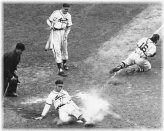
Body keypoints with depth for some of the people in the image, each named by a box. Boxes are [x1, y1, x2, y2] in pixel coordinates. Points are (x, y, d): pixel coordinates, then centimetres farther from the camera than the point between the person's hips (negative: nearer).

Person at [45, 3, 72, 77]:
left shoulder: (68, 15, -1)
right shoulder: (56, 13, -16)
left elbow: (69, 27, 6)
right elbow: (48, 21, -6)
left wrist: (66, 34, -9)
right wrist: (51, 26, -27)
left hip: (63, 33, 6)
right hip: (55, 33, -5)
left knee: (64, 49, 19)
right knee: (57, 51, -11)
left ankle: (64, 65, 44)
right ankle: (60, 70, -15)